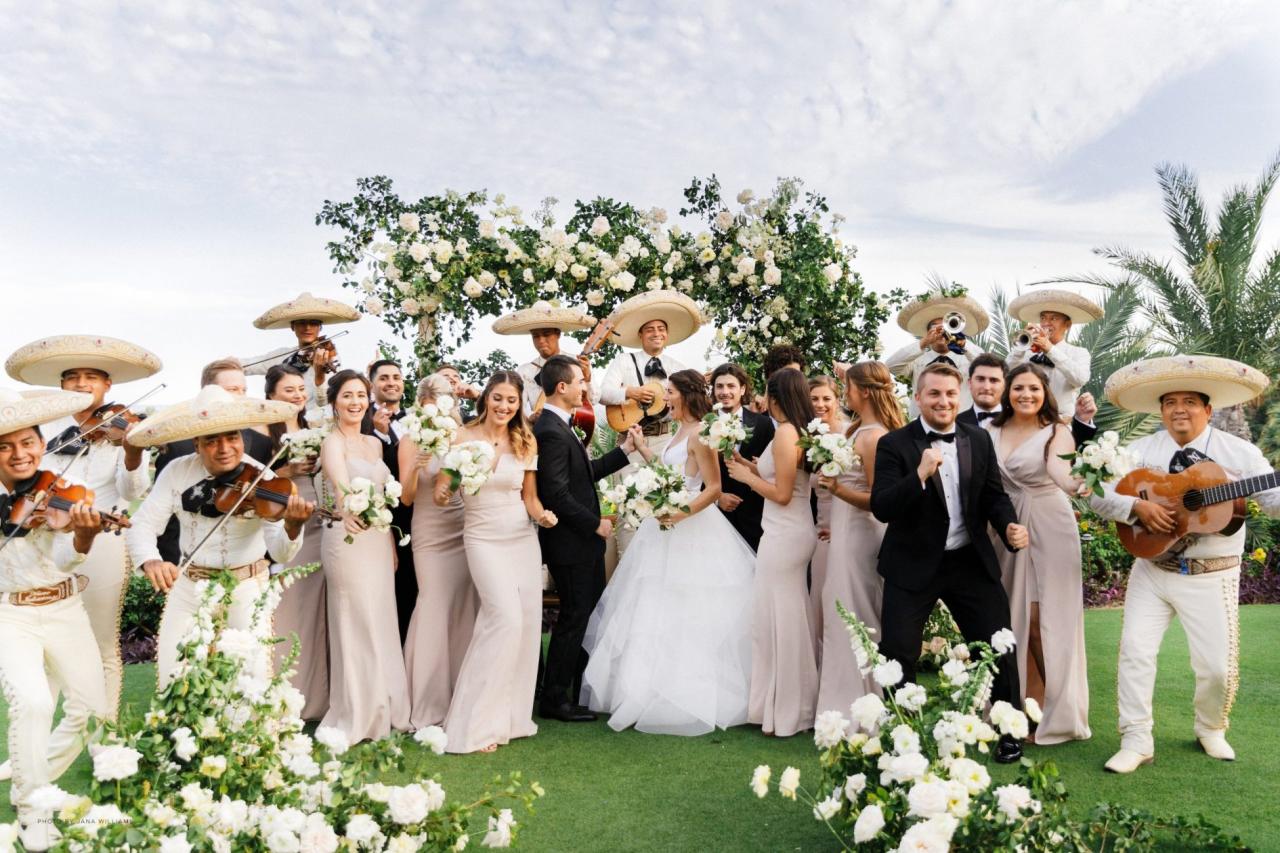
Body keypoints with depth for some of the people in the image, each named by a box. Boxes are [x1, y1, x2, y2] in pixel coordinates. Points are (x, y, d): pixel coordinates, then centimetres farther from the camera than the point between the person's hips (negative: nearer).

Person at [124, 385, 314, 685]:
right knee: (172, 681, 8)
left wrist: (292, 527, -44)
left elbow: (280, 553, -22)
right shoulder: (177, 472, -7)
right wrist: (149, 561, -31)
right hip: (186, 588, 3)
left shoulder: (261, 478, -15)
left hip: (245, 592, -2)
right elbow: (142, 525, -9)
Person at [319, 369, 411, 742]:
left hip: (381, 540, 7)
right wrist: (348, 511, -50)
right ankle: (357, 718, 12)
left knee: (382, 624, 13)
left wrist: (394, 542, 11)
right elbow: (342, 486, -29)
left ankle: (383, 711, 25)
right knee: (356, 626, 0)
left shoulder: (375, 443, 13)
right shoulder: (332, 442, -10)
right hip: (349, 539, -7)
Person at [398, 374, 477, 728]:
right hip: (431, 535, -3)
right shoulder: (412, 442, -2)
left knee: (465, 608, 5)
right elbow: (406, 497, -5)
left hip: (465, 531, 3)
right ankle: (428, 706, 10)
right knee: (435, 609, -4)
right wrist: (414, 467, -21)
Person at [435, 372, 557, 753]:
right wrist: (447, 488, -26)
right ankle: (478, 723, -4)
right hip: (484, 539, -4)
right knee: (507, 618, -17)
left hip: (523, 538, 4)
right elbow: (439, 495, -4)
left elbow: (530, 497, 11)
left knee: (528, 622, 2)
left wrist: (542, 515, -9)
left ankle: (511, 715, 20)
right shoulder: (462, 439, -4)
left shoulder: (525, 443, 5)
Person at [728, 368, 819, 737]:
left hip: (784, 536, -9)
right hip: (798, 532, 9)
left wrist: (747, 478, -5)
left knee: (778, 617, 1)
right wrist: (752, 468, 14)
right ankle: (798, 703, 28)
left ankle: (783, 712, 11)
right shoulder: (804, 431, 9)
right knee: (793, 616, 16)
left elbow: (781, 494, -18)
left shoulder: (784, 432, -16)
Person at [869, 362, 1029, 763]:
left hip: (971, 561, 3)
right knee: (897, 653, 1)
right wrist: (920, 474, -32)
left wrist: (1010, 526, -12)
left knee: (999, 647, 7)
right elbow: (881, 508, -18)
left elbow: (994, 495, 9)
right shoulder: (894, 445, -10)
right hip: (913, 565, -3)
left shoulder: (979, 440, 3)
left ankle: (1008, 732, 29)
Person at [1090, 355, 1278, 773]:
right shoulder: (1141, 450, 0)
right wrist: (1138, 507, -19)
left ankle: (1211, 730, 32)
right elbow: (1098, 493, -4)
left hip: (1211, 577, -1)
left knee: (1218, 666, 1)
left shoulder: (1239, 453, -3)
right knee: (1136, 650, -5)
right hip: (1152, 569, 1)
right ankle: (1136, 741, 7)